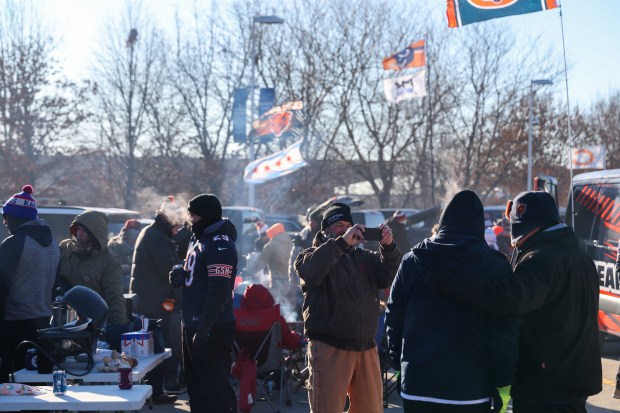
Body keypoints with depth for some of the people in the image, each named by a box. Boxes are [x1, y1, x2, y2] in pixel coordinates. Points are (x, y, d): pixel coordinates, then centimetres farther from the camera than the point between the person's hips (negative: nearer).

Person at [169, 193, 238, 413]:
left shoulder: (220, 244, -15)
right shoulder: (198, 240, 17)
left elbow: (218, 292, -22)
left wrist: (203, 331, -24)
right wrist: (181, 275, 3)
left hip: (211, 330, -10)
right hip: (193, 327, 10)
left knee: (215, 390, -8)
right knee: (196, 387, 16)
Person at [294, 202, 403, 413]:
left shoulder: (363, 257, 16)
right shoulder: (313, 255, 1)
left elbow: (387, 277, 4)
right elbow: (310, 270, -22)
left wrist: (389, 247, -12)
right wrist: (342, 242, -26)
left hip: (365, 348, 5)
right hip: (329, 348, -5)